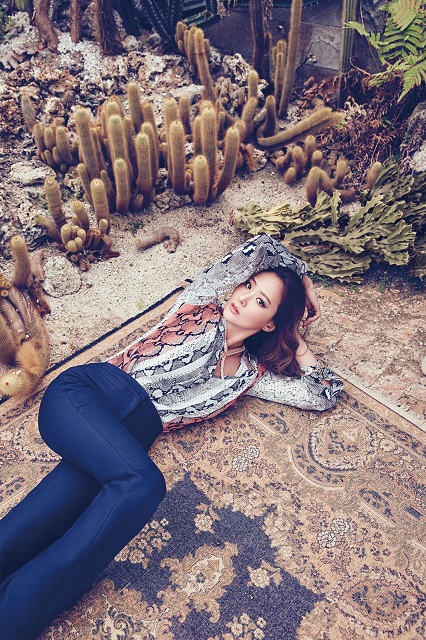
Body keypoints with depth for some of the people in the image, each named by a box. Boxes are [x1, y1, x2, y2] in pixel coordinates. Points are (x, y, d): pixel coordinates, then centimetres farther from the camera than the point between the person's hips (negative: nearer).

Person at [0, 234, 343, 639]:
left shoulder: (250, 374, 16)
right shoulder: (203, 307, 9)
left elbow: (324, 396, 16)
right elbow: (262, 247, 7)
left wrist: (297, 341, 22)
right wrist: (304, 278, 22)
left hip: (132, 431, 3)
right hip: (85, 393, -3)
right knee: (142, 483, -30)